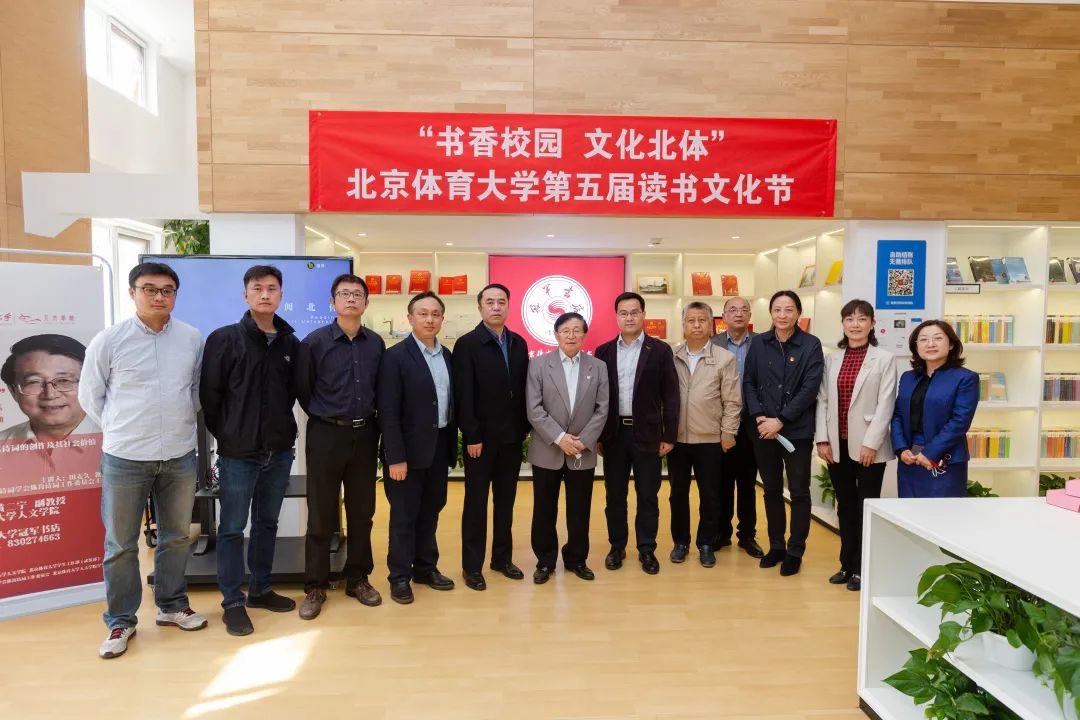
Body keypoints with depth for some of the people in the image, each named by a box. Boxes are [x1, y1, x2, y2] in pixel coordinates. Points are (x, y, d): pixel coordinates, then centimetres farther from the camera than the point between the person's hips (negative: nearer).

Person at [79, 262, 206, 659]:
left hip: (180, 456, 2)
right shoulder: (109, 340, -7)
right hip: (124, 458, -2)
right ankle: (121, 621, 24)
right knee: (120, 544, 8)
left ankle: (172, 605, 33)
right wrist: (120, 430, 3)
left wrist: (179, 424, 8)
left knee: (177, 536, 15)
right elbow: (90, 395, 3)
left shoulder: (193, 339, -1)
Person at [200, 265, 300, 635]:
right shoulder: (225, 339, -7)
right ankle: (233, 602, 19)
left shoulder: (291, 343, 4)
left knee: (267, 524, 16)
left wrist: (282, 429, 8)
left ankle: (261, 589, 31)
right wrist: (225, 435, -1)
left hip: (280, 451, 4)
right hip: (238, 452, -4)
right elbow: (209, 394, -5)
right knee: (232, 529, 6)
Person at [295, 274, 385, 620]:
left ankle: (358, 578, 27)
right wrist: (326, 417, 9)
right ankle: (315, 587, 19)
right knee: (321, 515, 6)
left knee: (361, 512, 12)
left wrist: (367, 420, 11)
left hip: (365, 435, 3)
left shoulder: (376, 343, 2)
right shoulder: (314, 342, -7)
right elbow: (303, 391, 1)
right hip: (325, 435, -3)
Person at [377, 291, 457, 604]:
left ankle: (426, 568, 30)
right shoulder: (395, 356, -11)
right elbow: (388, 411, -15)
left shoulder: (447, 355, 8)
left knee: (431, 511, 16)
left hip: (439, 447, 6)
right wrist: (395, 457, -18)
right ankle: (400, 576, 21)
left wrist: (452, 445, 8)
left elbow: (450, 403, 11)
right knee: (404, 516, 6)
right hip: (409, 449, -6)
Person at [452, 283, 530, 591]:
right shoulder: (467, 344, -8)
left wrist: (524, 428, 4)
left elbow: (523, 388, 8)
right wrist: (471, 436, -15)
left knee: (506, 500, 14)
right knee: (476, 503, 6)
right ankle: (472, 566, 18)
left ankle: (502, 557, 28)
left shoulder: (519, 343, 7)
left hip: (512, 437, 5)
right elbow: (463, 395, -12)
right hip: (481, 438, -5)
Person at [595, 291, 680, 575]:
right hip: (614, 433, 2)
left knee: (647, 495, 7)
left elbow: (670, 396, -2)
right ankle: (617, 547, 25)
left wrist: (669, 436, -5)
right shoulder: (604, 351, 4)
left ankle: (647, 549, 21)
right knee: (615, 495, 10)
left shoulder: (660, 350, -1)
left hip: (647, 434, -2)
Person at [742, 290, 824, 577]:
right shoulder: (759, 343, 5)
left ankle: (795, 551, 19)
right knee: (771, 490, 13)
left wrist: (780, 421, -15)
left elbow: (810, 389, -10)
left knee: (799, 492, 6)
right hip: (763, 430, 3)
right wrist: (758, 417, -12)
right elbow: (748, 382, 3)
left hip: (797, 430, -3)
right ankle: (776, 546, 27)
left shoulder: (811, 345, -4)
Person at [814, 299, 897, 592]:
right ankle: (847, 565, 25)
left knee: (866, 508, 6)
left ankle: (861, 569, 18)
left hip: (868, 446, -4)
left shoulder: (884, 359, -3)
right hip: (838, 445, 4)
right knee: (845, 508, 13)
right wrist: (822, 439, -1)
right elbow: (822, 400, 6)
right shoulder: (832, 359, 9)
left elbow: (885, 405, -9)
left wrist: (871, 443, -14)